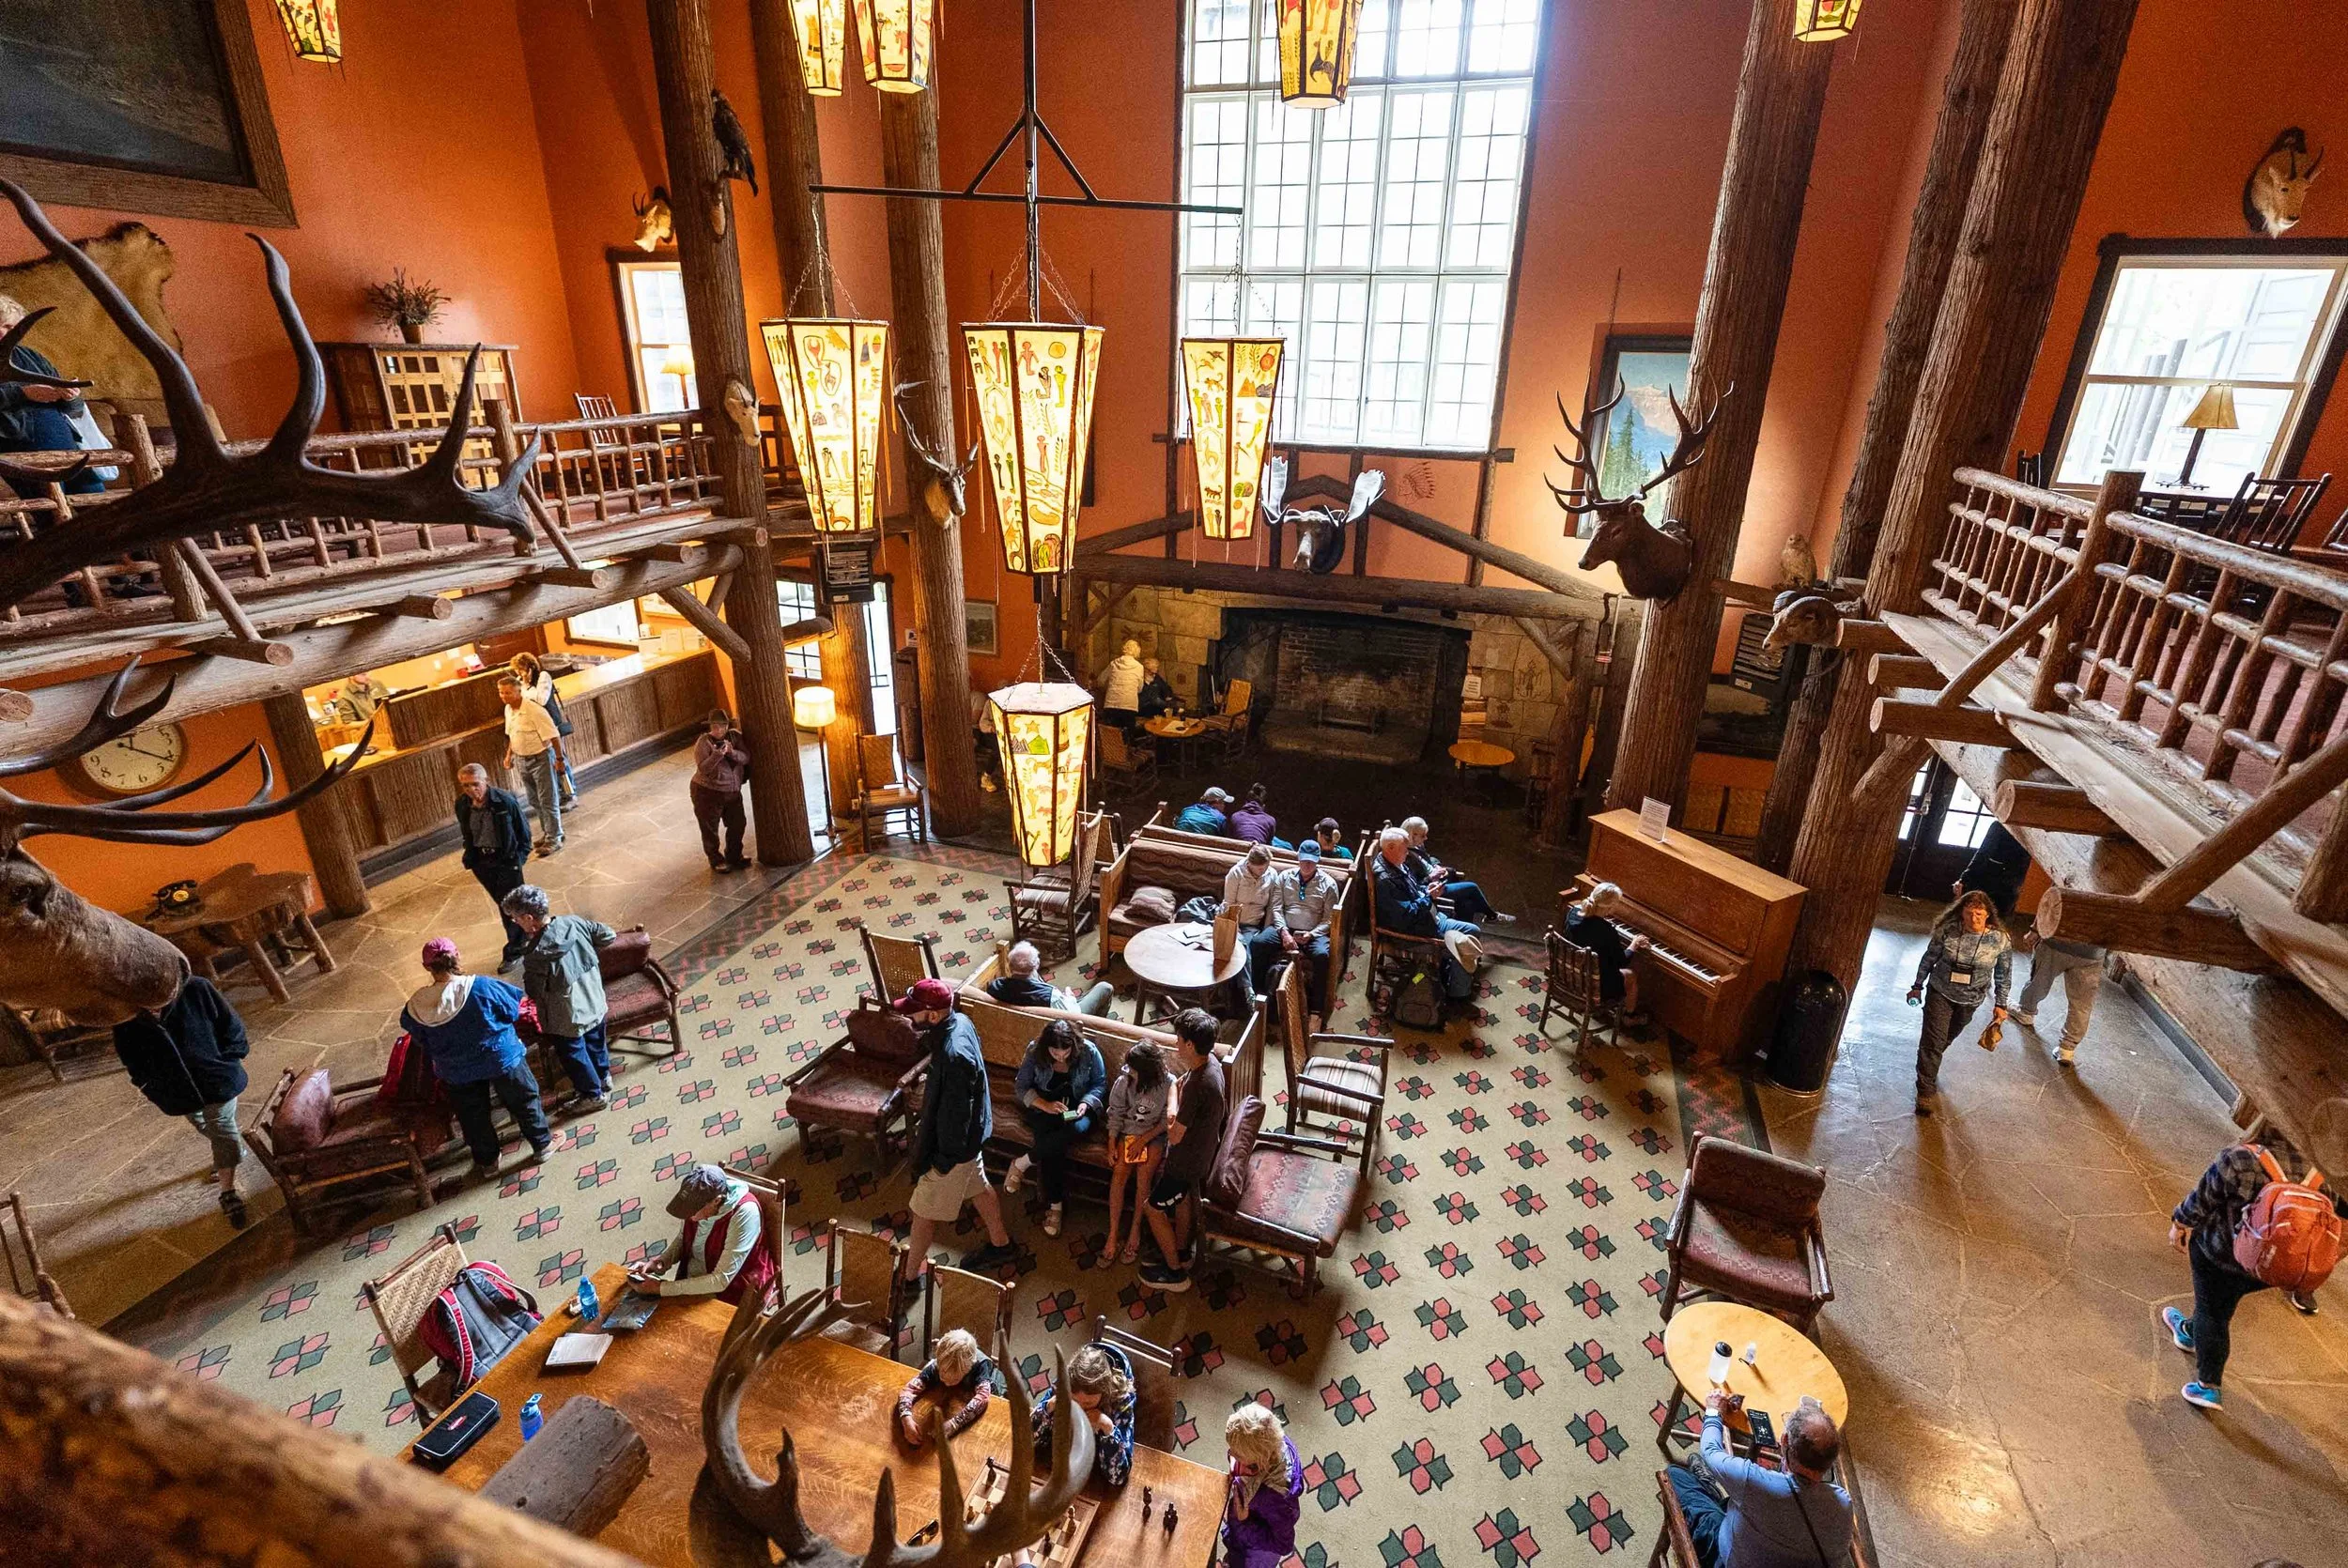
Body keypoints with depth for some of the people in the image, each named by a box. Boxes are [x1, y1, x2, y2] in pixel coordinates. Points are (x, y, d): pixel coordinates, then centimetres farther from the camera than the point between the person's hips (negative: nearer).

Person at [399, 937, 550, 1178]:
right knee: (523, 1101, 18)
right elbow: (512, 1010, -14)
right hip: (501, 1057, -3)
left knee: (473, 1115, 24)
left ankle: (486, 1160, 40)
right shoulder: (480, 987, -27)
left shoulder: (416, 1007, -16)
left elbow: (421, 1041, 1)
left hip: (457, 1072, 3)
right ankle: (542, 1145, 32)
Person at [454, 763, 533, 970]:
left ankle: (514, 951, 11)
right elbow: (466, 835, 12)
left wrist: (520, 857, -7)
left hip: (506, 859, -5)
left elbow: (523, 829, -7)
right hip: (481, 863, 5)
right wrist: (470, 858, 8)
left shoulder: (505, 800, -18)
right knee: (502, 902, 17)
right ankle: (525, 932, 39)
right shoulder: (462, 805, -5)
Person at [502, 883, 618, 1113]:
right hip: (594, 1002, 6)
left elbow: (533, 993, -17)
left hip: (567, 1017, -6)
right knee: (595, 1042, 28)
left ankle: (593, 1096, 34)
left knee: (572, 1053, 18)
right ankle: (603, 1079, 50)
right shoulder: (574, 922, -16)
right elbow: (607, 935, -2)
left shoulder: (537, 955, -30)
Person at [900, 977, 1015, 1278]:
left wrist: (945, 1159, -18)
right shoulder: (961, 1021, -11)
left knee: (924, 1209, 14)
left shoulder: (952, 1056, -38)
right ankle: (1000, 1244, 49)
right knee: (978, 1186, 28)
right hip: (973, 1132, 9)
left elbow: (955, 1114, -29)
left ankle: (910, 1273, 36)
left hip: (953, 1143, -9)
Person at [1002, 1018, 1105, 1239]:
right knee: (1053, 1148, -32)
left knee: (1078, 1129, -36)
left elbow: (1100, 1083, 0)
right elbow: (1021, 1086, -6)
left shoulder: (1089, 1051, -12)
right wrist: (1045, 1105, -21)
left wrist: (1086, 1103, -19)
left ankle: (1022, 1163, -22)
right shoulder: (1035, 1052, -11)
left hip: (1078, 1108, 0)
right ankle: (1055, 1205, -19)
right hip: (1044, 1107, 0)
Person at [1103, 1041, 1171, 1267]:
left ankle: (1135, 1232, -6)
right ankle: (1113, 1236, -12)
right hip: (1128, 1132, 2)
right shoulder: (1124, 1081, -13)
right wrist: (1112, 1146, -8)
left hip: (1154, 1136, -2)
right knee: (1119, 1175, -20)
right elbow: (1115, 1115, -3)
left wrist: (1143, 1140, -16)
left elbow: (1166, 1121, -10)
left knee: (1143, 1177, -24)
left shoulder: (1168, 1083, -19)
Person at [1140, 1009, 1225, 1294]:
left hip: (1188, 1158, -8)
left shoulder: (1197, 1085, -38)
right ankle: (1182, 1252, 49)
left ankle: (1175, 1272, 26)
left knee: (1154, 1209, 11)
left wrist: (1171, 1113, -9)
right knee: (1181, 1197, 29)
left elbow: (1175, 1136, -27)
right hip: (1200, 1148, 9)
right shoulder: (1210, 1062, -10)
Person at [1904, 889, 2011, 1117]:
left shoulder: (2000, 940, -15)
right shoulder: (1947, 930, -17)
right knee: (1933, 1041, -5)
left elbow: (2003, 975, -2)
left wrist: (2000, 1004, 2)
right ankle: (1926, 1090, 3)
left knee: (1945, 1039, 19)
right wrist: (1917, 986, 3)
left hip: (1969, 1001, 2)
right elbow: (1929, 958, -3)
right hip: (1940, 993, -1)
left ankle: (1928, 1065, 47)